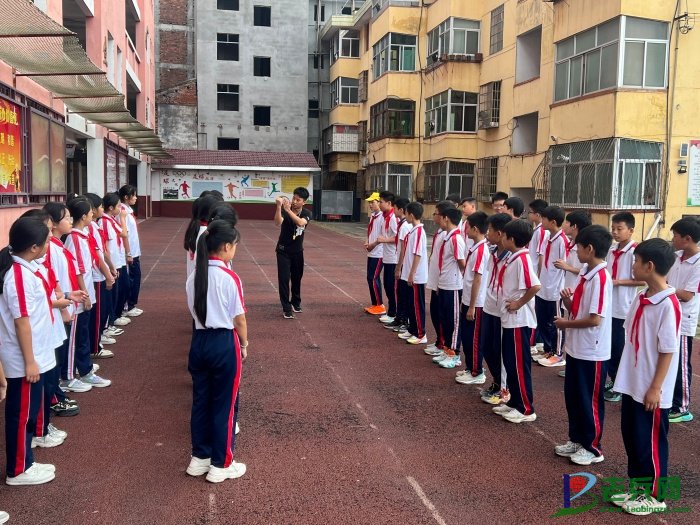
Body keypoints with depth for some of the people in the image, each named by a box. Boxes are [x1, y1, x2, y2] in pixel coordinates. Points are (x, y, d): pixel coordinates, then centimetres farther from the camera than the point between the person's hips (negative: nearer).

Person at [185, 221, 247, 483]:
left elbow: (194, 310, 8)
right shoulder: (229, 277, -15)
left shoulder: (193, 276, 2)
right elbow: (239, 318, -10)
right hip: (224, 343, -6)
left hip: (199, 341, 6)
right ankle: (221, 465, 17)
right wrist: (244, 344, 4)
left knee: (200, 401, 16)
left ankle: (199, 458, 28)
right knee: (224, 404, 7)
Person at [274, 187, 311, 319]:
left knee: (297, 278, 15)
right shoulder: (284, 211, -16)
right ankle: (286, 308, -2)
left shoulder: (307, 214, -10)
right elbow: (277, 223, -36)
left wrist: (288, 209, -43)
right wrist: (279, 207, -49)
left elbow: (300, 223, -33)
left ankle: (295, 302, 35)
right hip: (283, 250, -3)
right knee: (284, 278, -9)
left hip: (298, 251, 3)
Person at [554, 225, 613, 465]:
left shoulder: (601, 278, -22)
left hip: (592, 352, -9)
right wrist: (567, 299, -6)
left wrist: (566, 324, -13)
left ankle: (593, 448, 21)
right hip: (576, 348, 9)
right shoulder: (585, 273, 7)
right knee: (572, 397, 18)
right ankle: (576, 440, 33)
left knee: (589, 401, 6)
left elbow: (595, 319, -25)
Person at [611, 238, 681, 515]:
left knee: (651, 442, 6)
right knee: (631, 437, 17)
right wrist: (625, 375, 15)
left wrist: (655, 388, -16)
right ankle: (638, 486, 32)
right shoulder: (641, 298, 4)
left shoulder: (668, 305, -20)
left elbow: (668, 351, -18)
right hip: (632, 383, 8)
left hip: (651, 389, -8)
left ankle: (655, 495, 23)